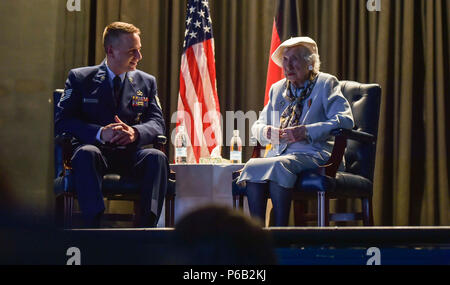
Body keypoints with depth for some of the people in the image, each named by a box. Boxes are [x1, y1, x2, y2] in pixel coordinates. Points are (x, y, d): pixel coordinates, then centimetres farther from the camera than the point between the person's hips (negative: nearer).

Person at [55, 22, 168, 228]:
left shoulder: (147, 82, 18)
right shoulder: (80, 78, 9)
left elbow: (158, 123, 8)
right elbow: (62, 122, -2)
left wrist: (135, 133, -16)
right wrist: (100, 133, -19)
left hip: (132, 154, 2)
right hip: (96, 150, -2)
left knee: (157, 157, -31)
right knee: (85, 153, -37)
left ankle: (148, 226, -40)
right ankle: (95, 225, -45)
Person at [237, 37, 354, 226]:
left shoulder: (326, 83, 5)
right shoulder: (277, 89, 22)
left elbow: (345, 120, -9)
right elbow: (258, 125, 27)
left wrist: (306, 132, -19)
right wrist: (265, 131, 0)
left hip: (314, 154, -5)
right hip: (279, 153, 5)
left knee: (278, 166, -36)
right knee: (252, 166, -27)